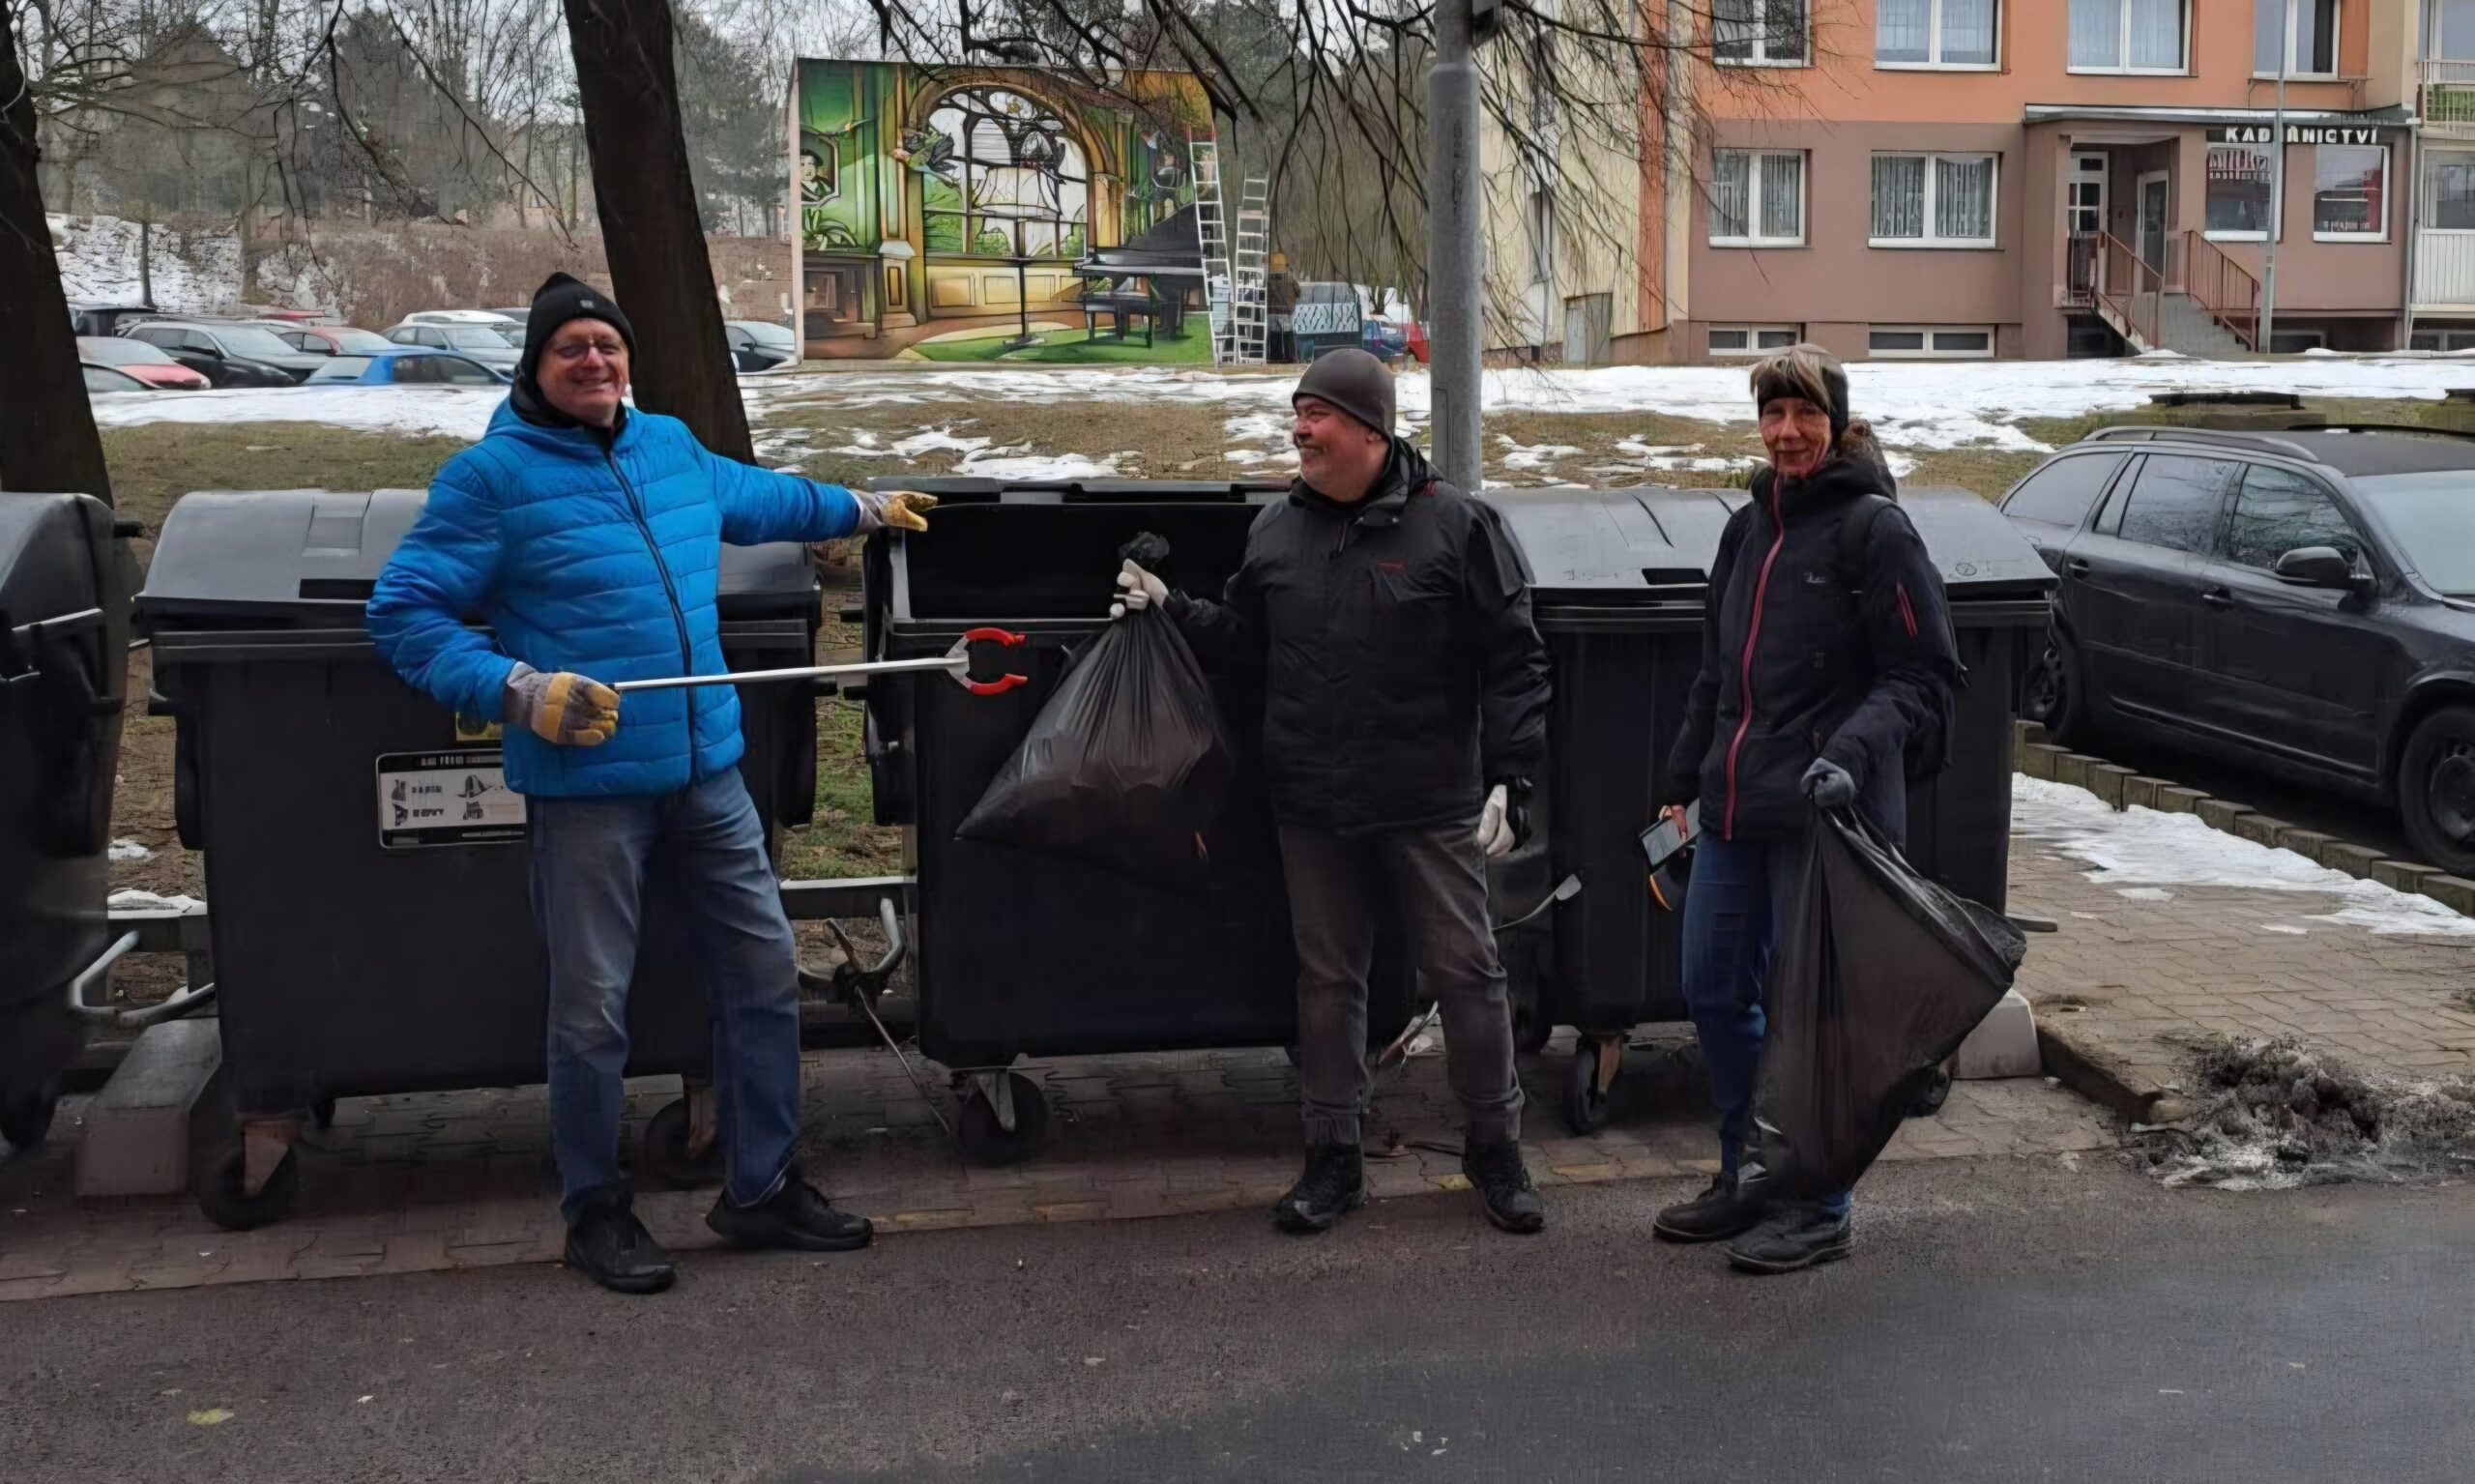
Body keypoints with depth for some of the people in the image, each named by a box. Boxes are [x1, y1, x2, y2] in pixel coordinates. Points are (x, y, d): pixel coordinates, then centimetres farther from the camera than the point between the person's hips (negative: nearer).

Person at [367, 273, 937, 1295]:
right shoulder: (491, 475, -6)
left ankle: (761, 1189, 25)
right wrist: (519, 691, -20)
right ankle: (594, 1211, 22)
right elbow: (403, 613, -8)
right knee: (592, 1010, 2)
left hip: (706, 771, 6)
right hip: (586, 787, -6)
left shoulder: (671, 447, 13)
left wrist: (864, 510, 46)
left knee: (764, 973, 10)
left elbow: (760, 499, 34)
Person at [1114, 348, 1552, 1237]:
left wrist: (1510, 778, -11)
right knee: (1327, 978, 11)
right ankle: (1334, 1156, 23)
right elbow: (1244, 642, 17)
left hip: (1433, 805, -4)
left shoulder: (1453, 524, -6)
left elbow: (1512, 661, -6)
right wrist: (1170, 610, 3)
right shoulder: (1277, 529, 8)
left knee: (1465, 971, 5)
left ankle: (1495, 1146, 21)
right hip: (1313, 807, 4)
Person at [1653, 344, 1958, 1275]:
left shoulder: (1874, 529, -8)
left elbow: (1924, 674, -10)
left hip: (1825, 814, -7)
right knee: (1713, 991, 13)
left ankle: (1818, 1207, 17)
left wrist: (1852, 752, -24)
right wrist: (1681, 783, 22)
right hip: (1735, 811, 7)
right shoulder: (1749, 528, 13)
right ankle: (1746, 1179, 29)